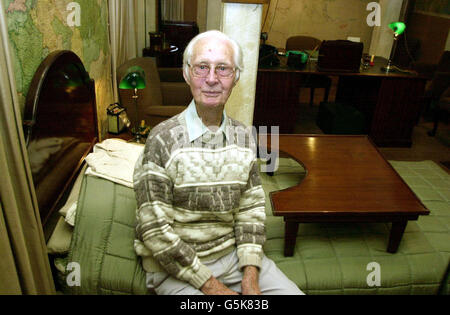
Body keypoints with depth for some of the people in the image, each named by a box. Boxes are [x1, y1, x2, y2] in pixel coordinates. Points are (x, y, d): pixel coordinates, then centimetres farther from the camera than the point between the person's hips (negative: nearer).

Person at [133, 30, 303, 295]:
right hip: (175, 267, -4)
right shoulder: (163, 139, -16)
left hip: (234, 253, 5)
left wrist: (251, 275, -7)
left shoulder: (244, 137, 1)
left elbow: (250, 210, 3)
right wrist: (210, 285, -15)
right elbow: (155, 232, -16)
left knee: (292, 292, -2)